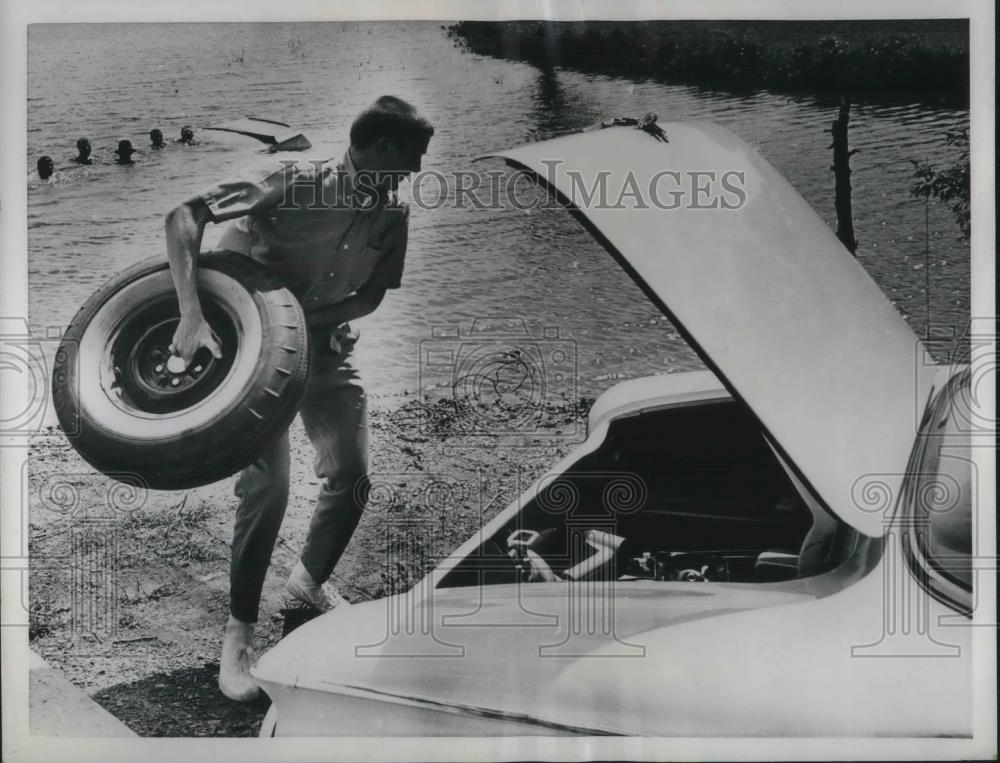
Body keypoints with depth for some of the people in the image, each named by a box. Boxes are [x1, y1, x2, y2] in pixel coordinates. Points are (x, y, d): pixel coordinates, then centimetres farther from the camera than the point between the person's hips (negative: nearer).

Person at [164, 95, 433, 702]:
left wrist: (306, 318, -19)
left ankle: (312, 579, 31)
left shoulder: (393, 215, -6)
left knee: (351, 480, -1)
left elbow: (370, 298, -1)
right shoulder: (296, 184, -23)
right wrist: (192, 310, -39)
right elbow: (185, 215, -28)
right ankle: (240, 633, 3)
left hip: (328, 350, 5)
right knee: (268, 484, -14)